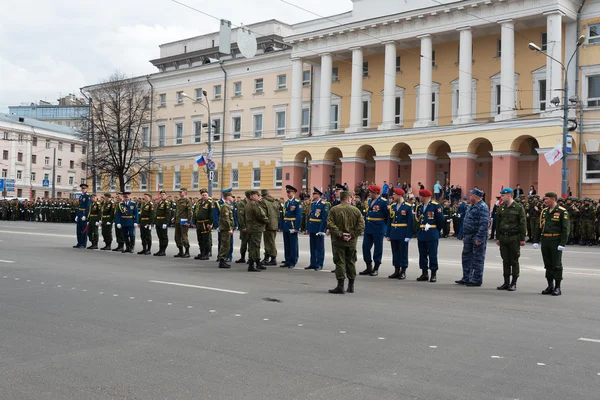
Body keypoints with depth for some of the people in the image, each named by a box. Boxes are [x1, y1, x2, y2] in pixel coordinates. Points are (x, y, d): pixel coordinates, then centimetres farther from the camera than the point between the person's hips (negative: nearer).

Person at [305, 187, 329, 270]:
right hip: (312, 229, 7)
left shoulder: (324, 204, -11)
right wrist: (308, 228, 11)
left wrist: (321, 230, -19)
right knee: (312, 247, 13)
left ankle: (319, 265, 6)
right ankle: (313, 264, 20)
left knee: (319, 248, 1)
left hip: (319, 229, -7)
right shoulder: (312, 204, 12)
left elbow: (325, 218, -15)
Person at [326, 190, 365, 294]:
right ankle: (351, 286, 19)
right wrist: (352, 235, -7)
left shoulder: (334, 210, -4)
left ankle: (340, 286, -4)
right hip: (352, 242, 2)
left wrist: (340, 234, -13)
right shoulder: (356, 210, 1)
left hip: (338, 240, -2)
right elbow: (361, 225, -6)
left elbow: (330, 224, -14)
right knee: (351, 262, 13)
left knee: (340, 262, 0)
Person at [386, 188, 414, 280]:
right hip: (394, 234, 5)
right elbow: (389, 221, 10)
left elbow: (410, 222, -9)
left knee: (403, 253, 1)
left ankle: (403, 272, 9)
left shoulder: (408, 207, -7)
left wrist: (408, 236, -14)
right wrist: (388, 234, 6)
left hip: (403, 235, -5)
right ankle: (396, 271, 16)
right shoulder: (392, 206, 9)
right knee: (395, 252, 9)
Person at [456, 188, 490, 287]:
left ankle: (477, 280, 6)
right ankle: (466, 278, 23)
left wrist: (479, 238, -24)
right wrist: (463, 236, 18)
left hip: (477, 237, -10)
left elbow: (484, 224, -21)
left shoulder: (483, 207, -15)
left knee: (477, 259, -1)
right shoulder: (471, 206, 16)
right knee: (466, 257, 14)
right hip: (468, 237, 10)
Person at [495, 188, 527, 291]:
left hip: (514, 238, -5)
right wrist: (497, 237, 11)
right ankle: (506, 282, 15)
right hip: (503, 238, 5)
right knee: (505, 261, 8)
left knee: (514, 261, 1)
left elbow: (523, 224, -6)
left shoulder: (518, 207, -6)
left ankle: (514, 283, 8)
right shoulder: (501, 208, 10)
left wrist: (522, 239, -9)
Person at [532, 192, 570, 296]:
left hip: (556, 242, -6)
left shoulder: (562, 211, -8)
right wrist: (536, 240, 10)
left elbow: (566, 228, -11)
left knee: (556, 265, 0)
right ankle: (550, 286, 19)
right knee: (548, 264, 10)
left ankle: (557, 287, 7)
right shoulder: (544, 211, 12)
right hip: (545, 241, 6)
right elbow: (540, 227, 16)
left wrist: (562, 244, -17)